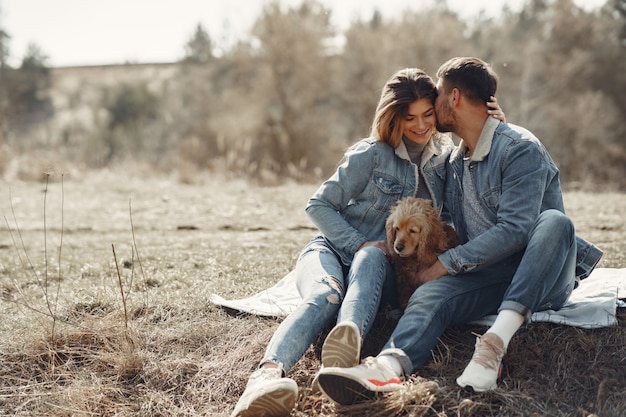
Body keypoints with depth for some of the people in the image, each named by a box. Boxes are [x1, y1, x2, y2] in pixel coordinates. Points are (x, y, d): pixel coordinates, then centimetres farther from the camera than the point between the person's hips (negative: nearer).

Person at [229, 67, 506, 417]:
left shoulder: (446, 155, 8)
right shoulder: (372, 155, -6)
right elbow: (319, 206, -4)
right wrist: (359, 244, -17)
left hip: (381, 266, 2)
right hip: (332, 249, -2)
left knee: (372, 257, -38)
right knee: (325, 296, -39)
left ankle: (351, 339, -70)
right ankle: (268, 374, -67)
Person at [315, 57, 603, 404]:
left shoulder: (520, 148, -7)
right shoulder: (454, 163, 17)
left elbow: (513, 231, -17)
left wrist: (447, 262, -15)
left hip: (542, 279, -4)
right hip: (489, 277, 4)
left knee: (554, 220, -35)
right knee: (430, 294, -26)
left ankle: (496, 342, -46)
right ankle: (388, 366, -57)